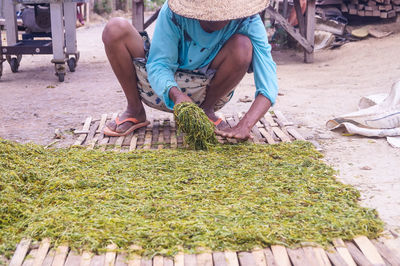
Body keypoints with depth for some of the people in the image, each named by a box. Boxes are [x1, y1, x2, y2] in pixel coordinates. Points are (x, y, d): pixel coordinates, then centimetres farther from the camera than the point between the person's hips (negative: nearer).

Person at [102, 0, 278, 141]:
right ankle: (134, 111, -5)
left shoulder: (248, 22, -21)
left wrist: (244, 126, -44)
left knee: (243, 45, -29)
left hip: (205, 91, 0)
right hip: (164, 88, 1)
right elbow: (158, 65, -21)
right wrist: (175, 94, -44)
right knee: (116, 29, -22)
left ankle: (206, 111, -6)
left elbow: (268, 84, -28)